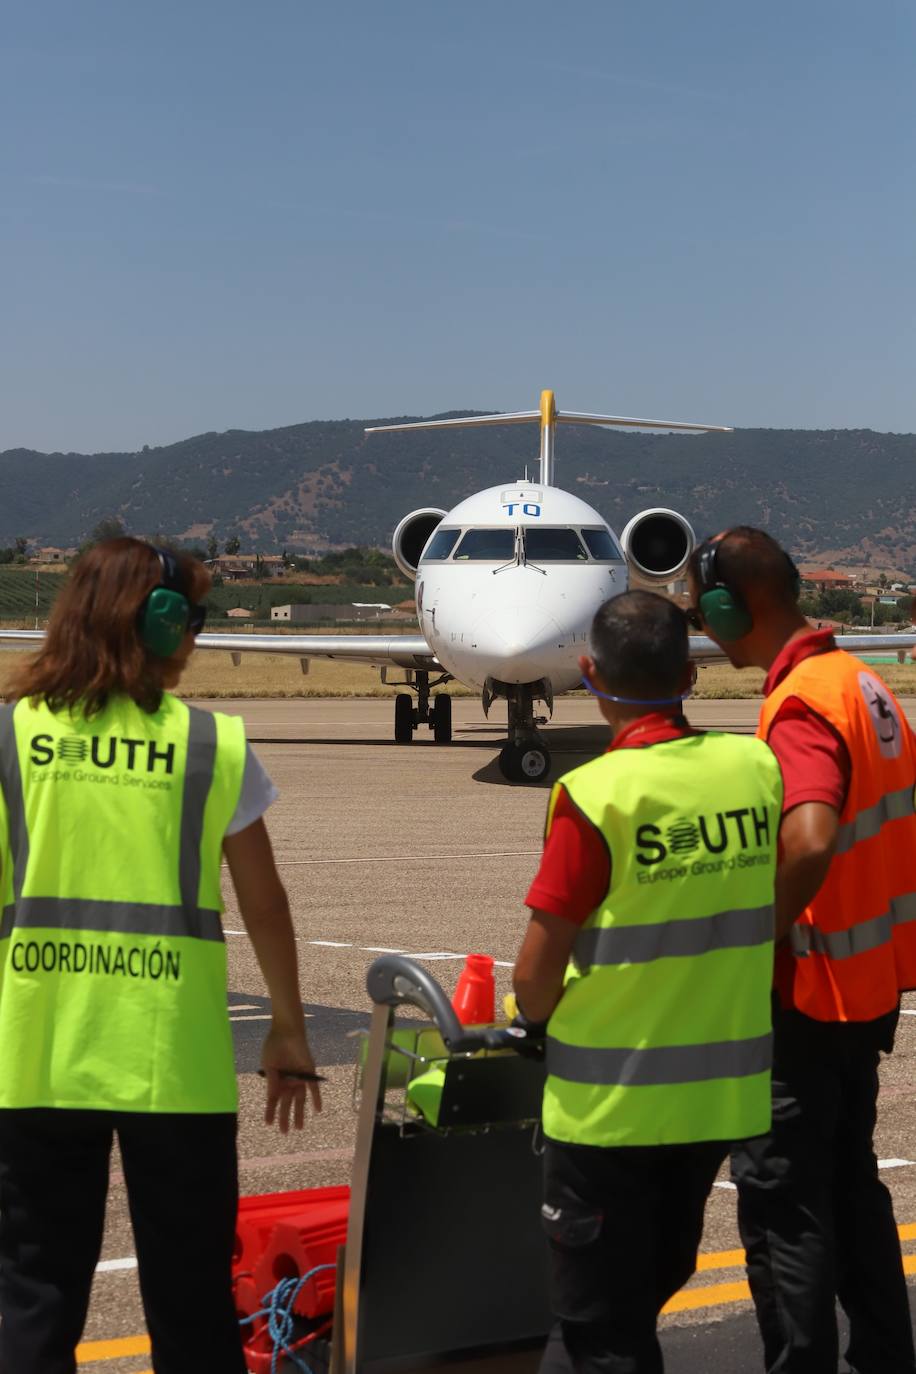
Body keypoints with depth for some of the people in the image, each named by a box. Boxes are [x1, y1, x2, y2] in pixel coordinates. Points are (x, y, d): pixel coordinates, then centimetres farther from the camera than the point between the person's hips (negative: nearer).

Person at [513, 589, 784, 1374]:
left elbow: (538, 972, -16)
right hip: (724, 1092, 5)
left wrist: (534, 1013, 4)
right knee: (653, 1281, 24)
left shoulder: (595, 795, -19)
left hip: (610, 1101, -5)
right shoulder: (756, 766, -5)